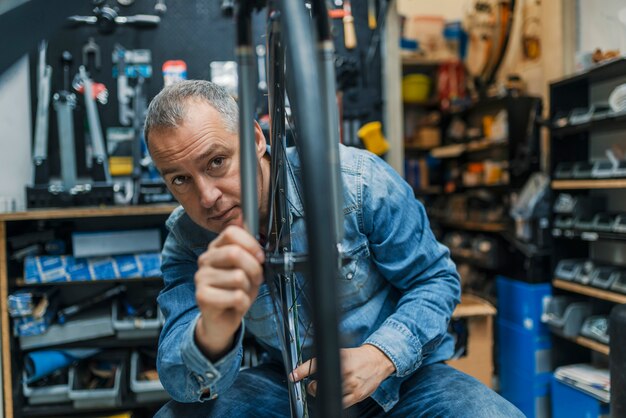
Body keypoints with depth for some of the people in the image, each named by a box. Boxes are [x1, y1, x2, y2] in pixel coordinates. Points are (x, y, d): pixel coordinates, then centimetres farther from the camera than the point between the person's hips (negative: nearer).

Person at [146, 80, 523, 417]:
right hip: (291, 383, 1)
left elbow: (436, 279, -10)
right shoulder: (187, 240, -12)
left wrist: (381, 356, -28)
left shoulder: (357, 179, -20)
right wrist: (213, 331, -46)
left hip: (402, 374, 0)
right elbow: (183, 384, -22)